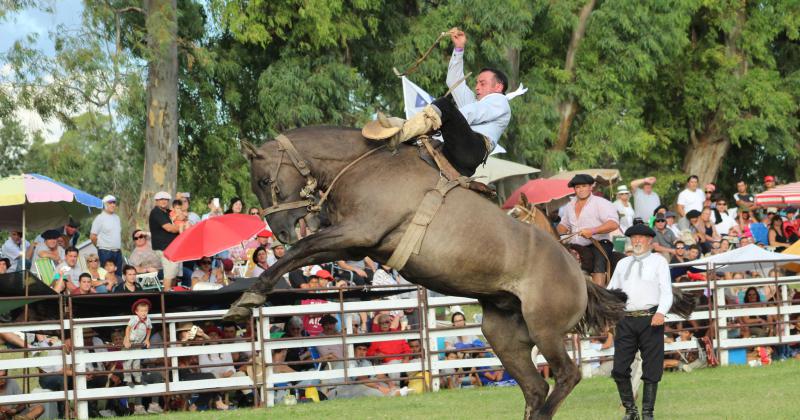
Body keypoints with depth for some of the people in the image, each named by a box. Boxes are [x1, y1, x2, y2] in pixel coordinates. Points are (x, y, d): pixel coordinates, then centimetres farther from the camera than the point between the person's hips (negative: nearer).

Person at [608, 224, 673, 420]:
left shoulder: (659, 262, 6)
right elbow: (611, 290, 19)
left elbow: (666, 292, -3)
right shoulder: (623, 264, 19)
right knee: (619, 369, -1)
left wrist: (661, 312, -21)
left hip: (650, 320, -4)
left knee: (651, 370, 1)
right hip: (626, 321, 4)